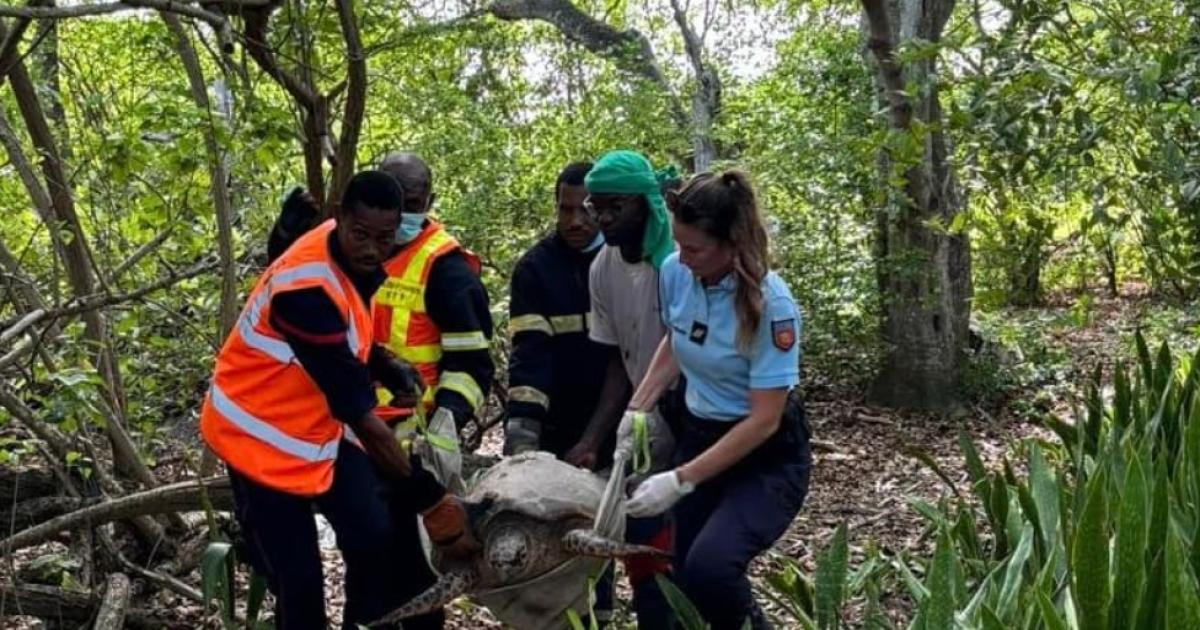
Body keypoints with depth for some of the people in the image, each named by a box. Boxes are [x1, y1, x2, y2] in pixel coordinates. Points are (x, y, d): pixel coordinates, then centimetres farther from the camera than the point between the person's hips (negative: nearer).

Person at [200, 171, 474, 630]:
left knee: (377, 541, -3)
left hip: (322, 425, 7)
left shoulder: (352, 257, -7)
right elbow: (357, 410, -33)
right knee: (298, 580, -4)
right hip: (265, 435, -7)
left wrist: (386, 368, -1)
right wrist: (429, 500, -31)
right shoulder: (306, 289, -33)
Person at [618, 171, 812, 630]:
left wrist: (680, 481, -25)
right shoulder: (674, 272, -9)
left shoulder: (770, 303, -25)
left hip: (767, 457, -6)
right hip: (698, 436, 6)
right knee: (687, 578, 7)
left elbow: (764, 421, -23)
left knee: (709, 568, -26)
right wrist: (636, 410, -1)